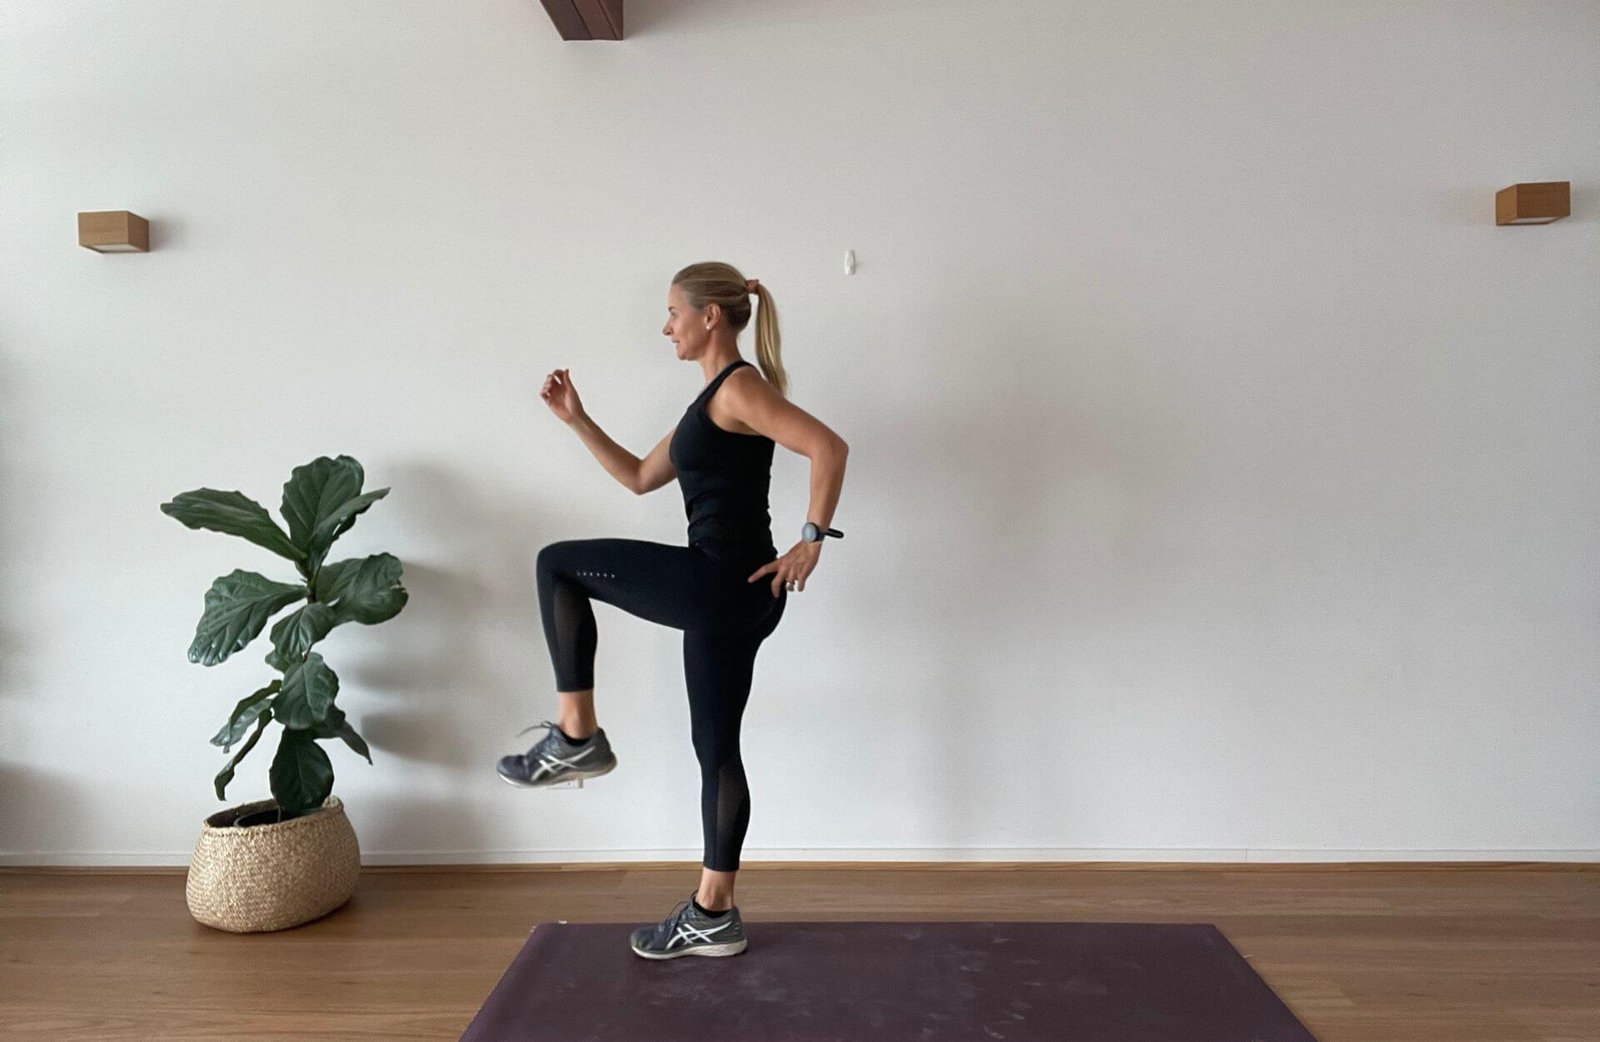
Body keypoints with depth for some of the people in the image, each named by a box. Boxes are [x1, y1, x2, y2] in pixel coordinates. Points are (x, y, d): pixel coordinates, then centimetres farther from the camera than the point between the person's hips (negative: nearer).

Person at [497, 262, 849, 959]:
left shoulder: (739, 386, -9)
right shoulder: (714, 401, 20)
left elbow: (829, 446, -23)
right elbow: (640, 478, 26)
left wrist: (813, 540, -21)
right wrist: (577, 420, 21)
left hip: (722, 584, -10)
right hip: (735, 594, 10)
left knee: (559, 564, 3)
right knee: (717, 749, 13)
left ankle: (577, 738, 6)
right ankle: (713, 916, 23)